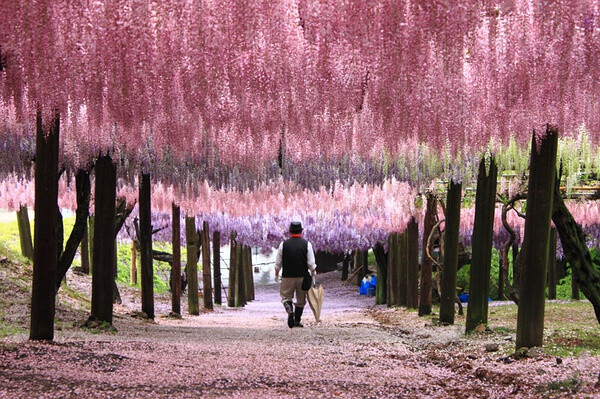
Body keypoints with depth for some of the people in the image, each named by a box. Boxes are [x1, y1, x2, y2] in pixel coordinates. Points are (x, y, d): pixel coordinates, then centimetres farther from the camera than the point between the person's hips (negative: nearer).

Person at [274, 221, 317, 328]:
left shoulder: (283, 244, -3)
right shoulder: (307, 244, -4)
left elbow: (278, 263, 3)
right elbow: (311, 263, -5)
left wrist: (276, 275, 16)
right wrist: (314, 273, 11)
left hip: (287, 276, 0)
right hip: (302, 276, 0)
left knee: (286, 296, 10)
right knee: (301, 300, 13)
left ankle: (289, 309, -19)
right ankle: (297, 321, 12)